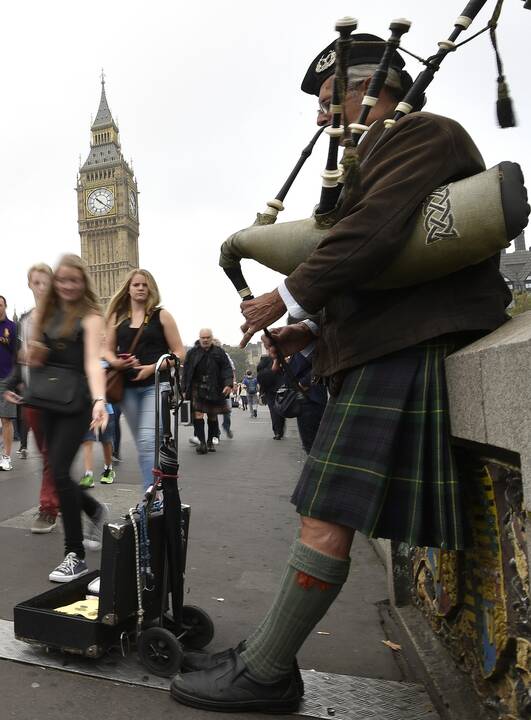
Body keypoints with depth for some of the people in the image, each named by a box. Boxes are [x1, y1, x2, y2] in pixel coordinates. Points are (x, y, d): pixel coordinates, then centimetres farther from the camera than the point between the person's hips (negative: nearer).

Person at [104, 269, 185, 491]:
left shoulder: (161, 315, 2)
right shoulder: (117, 317, 12)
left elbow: (179, 353, 0)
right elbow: (108, 350, 13)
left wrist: (152, 367, -13)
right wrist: (116, 362, -10)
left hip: (156, 384, -4)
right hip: (128, 386, 4)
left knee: (148, 440, -18)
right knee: (142, 445, 10)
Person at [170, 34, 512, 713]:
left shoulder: (419, 131, 0)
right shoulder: (375, 156, 28)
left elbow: (375, 230, -19)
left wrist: (287, 297, -11)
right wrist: (313, 331, 14)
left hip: (400, 350, -10)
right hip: (381, 346, 10)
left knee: (327, 518, -10)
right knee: (325, 514, 9)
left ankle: (266, 674, 3)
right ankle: (265, 651, 19)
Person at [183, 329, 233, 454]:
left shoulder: (219, 352, 6)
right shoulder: (192, 353, 5)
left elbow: (227, 369, 2)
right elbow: (186, 372, 6)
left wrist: (228, 384, -13)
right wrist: (185, 389, 2)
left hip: (214, 389, 1)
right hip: (197, 388, -1)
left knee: (213, 415, 8)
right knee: (197, 414, -12)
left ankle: (210, 441, 23)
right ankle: (202, 442, -10)